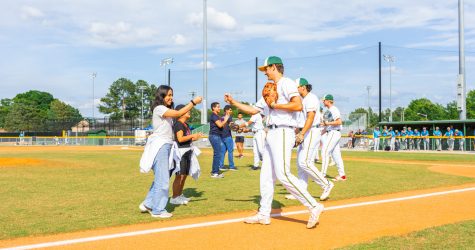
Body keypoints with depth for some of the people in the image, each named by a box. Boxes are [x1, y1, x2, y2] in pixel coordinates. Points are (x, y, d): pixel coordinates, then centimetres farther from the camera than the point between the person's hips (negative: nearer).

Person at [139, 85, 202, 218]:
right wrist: (193, 102, -17)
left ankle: (148, 204, 22)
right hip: (160, 146, -9)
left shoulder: (167, 110, 21)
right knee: (163, 180, -5)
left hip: (166, 146, 9)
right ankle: (158, 210, 4)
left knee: (160, 178, 13)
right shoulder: (159, 108, -11)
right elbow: (178, 113, -20)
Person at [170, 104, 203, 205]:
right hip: (180, 151, -10)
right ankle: (174, 198, -3)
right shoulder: (178, 124, -12)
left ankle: (180, 195, 24)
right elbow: (180, 139, -21)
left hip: (187, 151, 10)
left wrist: (196, 137, 8)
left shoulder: (186, 125, 17)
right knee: (179, 175, -9)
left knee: (184, 175, 14)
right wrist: (192, 135, -18)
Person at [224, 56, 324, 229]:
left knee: (283, 175, -17)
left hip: (282, 133, -10)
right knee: (266, 175, 9)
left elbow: (298, 105, -20)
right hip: (271, 135, 10)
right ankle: (264, 214, 15)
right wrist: (233, 103, 26)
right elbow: (253, 110, 28)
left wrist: (275, 105, -12)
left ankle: (314, 207, -11)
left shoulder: (286, 83, -5)